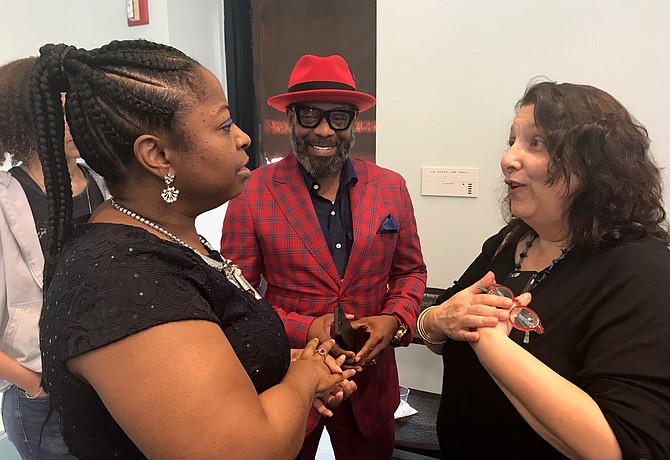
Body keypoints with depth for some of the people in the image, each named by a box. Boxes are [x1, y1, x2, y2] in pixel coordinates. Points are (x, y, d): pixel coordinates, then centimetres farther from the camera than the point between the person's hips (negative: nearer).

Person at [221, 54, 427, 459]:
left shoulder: (391, 188, -3)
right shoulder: (252, 192, -12)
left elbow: (410, 270, 7)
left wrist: (394, 320, -12)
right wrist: (301, 329, -20)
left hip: (371, 377, 3)